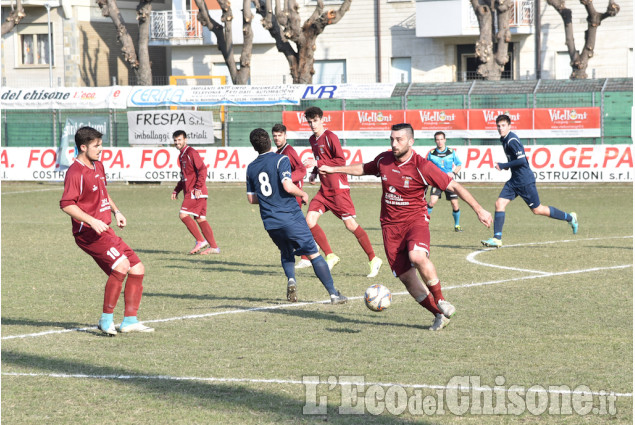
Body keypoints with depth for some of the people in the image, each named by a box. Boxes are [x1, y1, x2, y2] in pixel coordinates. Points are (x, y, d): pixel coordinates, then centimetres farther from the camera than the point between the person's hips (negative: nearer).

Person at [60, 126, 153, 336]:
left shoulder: (98, 166, 15)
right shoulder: (76, 173, -15)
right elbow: (66, 204, -22)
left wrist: (116, 211, 17)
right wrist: (92, 221, -28)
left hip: (105, 231, 10)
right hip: (88, 233, -10)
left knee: (137, 269, 7)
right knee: (121, 265, -27)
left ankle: (130, 321, 13)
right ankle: (106, 319, -17)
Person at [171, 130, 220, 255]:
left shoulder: (191, 153, -9)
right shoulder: (182, 156, 20)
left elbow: (202, 170, -17)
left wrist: (198, 188, -22)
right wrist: (177, 190, 21)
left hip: (195, 192, -10)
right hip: (189, 192, 10)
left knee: (183, 214, -14)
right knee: (200, 219, 7)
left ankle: (201, 240, -11)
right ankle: (214, 247, 7)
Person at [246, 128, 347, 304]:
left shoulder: (251, 168, 8)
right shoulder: (280, 160, -8)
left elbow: (251, 198, 14)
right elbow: (288, 186, -20)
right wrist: (303, 194, -2)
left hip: (270, 222, 5)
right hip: (291, 217, -5)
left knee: (286, 253, 27)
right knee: (314, 254, 1)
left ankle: (291, 280, -1)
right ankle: (334, 294, -4)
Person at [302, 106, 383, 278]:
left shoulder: (330, 137, -12)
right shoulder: (313, 140, 14)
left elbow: (341, 160, -18)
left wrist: (317, 163, -20)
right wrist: (314, 173, 9)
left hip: (338, 188, -8)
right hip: (324, 189, 8)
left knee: (350, 224, -7)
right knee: (309, 221, -6)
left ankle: (373, 259, 2)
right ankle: (330, 256, 3)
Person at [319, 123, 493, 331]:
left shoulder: (422, 166, -13)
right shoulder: (383, 160, 3)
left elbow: (454, 186, -10)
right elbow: (363, 169, 25)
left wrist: (479, 210, -13)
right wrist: (333, 169, 29)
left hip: (415, 219, -5)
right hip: (390, 224, 5)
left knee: (417, 257, -34)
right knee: (405, 275, -3)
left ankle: (440, 301, -13)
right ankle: (439, 315, 9)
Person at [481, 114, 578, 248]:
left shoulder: (512, 140, -19)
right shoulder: (504, 139, 10)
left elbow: (521, 160, -25)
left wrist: (503, 166, -19)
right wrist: (505, 166, 13)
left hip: (525, 181, -9)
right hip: (514, 180, 9)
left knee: (537, 210, 3)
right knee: (499, 204, -4)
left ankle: (570, 218, 19)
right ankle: (497, 239, -4)